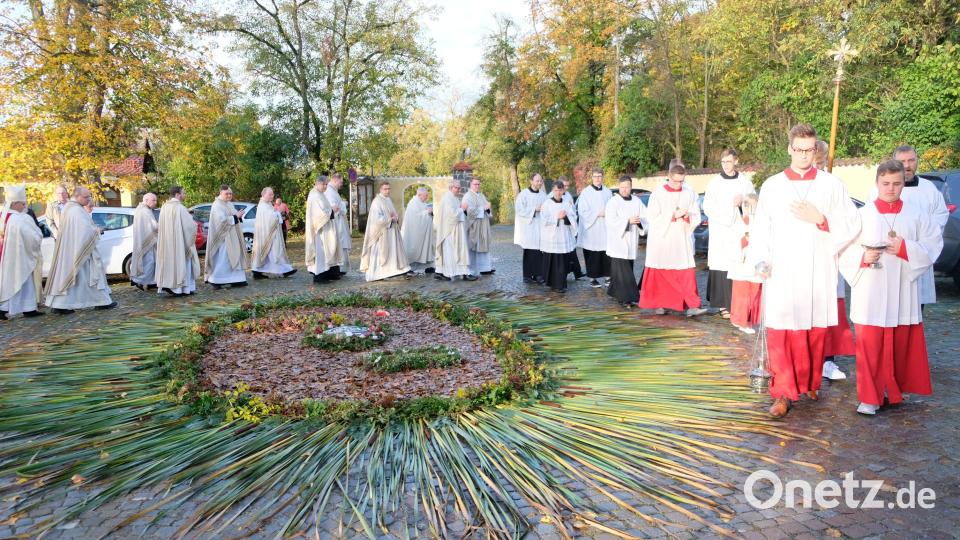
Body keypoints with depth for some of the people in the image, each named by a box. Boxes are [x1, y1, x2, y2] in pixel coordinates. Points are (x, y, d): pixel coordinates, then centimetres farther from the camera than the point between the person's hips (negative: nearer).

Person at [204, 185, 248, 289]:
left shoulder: (229, 204, 15)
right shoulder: (217, 205, -13)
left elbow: (234, 214, 18)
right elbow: (222, 219, -23)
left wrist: (239, 215, -4)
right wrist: (235, 217, -19)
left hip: (232, 236, 9)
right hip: (223, 236, -9)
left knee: (234, 257, 8)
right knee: (221, 258, -7)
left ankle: (235, 280, 12)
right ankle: (215, 280, 0)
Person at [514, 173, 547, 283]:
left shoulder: (543, 195, 12)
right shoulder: (523, 194, -3)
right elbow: (519, 210, -10)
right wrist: (534, 209, -13)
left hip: (541, 227, 4)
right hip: (528, 227, -4)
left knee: (539, 252, 0)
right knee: (529, 252, -3)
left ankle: (538, 274, 8)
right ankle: (527, 275, 5)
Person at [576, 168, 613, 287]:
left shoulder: (607, 192, 11)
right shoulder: (586, 192, -3)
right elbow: (582, 211, -9)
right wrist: (598, 214, -13)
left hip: (606, 228, 4)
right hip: (591, 229, -4)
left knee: (607, 254, 1)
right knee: (593, 255, -2)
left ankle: (608, 276, 11)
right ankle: (593, 278, 7)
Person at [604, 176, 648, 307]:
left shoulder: (637, 201, 8)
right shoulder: (613, 202, -5)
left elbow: (646, 218, 4)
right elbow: (610, 221, -15)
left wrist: (640, 221, -18)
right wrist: (628, 221, -22)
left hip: (631, 242, 5)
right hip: (617, 242, -5)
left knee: (627, 270, 12)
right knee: (622, 271, -10)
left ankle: (614, 292, 29)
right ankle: (625, 298, -10)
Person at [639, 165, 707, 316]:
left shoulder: (689, 193, 5)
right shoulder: (658, 193, -4)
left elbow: (696, 217, 6)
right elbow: (652, 217, -10)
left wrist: (687, 216, -15)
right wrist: (673, 215, -17)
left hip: (682, 241, 2)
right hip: (661, 240, -2)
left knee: (687, 272, -7)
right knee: (660, 275, 6)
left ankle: (692, 306, -10)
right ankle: (659, 304, 20)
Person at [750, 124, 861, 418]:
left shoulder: (832, 185, 6)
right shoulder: (771, 186, 7)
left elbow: (852, 225, 2)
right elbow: (760, 227, 4)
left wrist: (820, 219, -13)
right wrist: (761, 261, -8)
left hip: (818, 272, 1)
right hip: (781, 273, 0)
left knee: (815, 331, 8)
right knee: (779, 332, -5)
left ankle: (810, 383, 29)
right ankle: (783, 393, 3)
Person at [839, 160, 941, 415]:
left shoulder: (917, 214, 5)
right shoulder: (862, 214, 1)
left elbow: (933, 245, 1)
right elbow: (845, 249, -1)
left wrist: (906, 249, -14)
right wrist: (863, 257, -19)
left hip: (903, 292, 2)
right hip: (870, 293, -2)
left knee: (901, 344, 10)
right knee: (870, 345, -3)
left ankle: (894, 390, 27)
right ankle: (870, 396, 3)